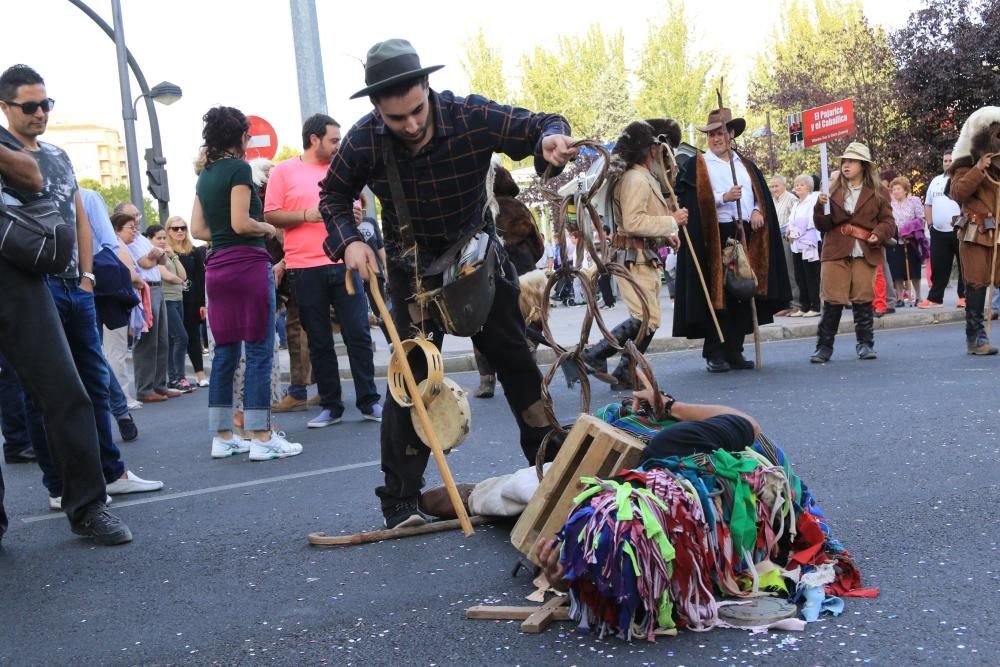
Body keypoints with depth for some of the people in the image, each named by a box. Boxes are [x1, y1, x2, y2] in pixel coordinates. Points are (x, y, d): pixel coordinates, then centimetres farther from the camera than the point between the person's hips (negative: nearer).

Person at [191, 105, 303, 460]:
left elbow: (198, 229, 13)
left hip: (217, 267, 8)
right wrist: (267, 228, 2)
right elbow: (241, 223, -15)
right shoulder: (239, 168, -8)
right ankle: (261, 438, -5)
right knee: (259, 351, -5)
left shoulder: (205, 175, 15)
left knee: (225, 352, 10)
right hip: (248, 263, -8)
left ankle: (222, 437, 13)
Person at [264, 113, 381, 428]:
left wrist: (355, 216, 1)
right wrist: (308, 215, -13)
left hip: (343, 264, 3)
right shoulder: (283, 171, 4)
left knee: (358, 334, 0)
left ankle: (369, 401, 8)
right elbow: (270, 216, -1)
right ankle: (330, 406, 14)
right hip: (305, 269, -2)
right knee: (319, 342, 5)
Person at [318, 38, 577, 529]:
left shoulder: (471, 116, -24)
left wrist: (551, 138, -39)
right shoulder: (364, 141, -19)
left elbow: (542, 125, -14)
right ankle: (399, 501, 5)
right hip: (413, 268, -1)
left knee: (517, 361, 9)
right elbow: (334, 194, -1)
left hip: (478, 255, 1)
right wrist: (348, 240, -18)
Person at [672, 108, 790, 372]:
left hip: (746, 237, 4)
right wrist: (724, 198, -16)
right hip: (713, 237, -4)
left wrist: (758, 210, -4)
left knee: (742, 294, 3)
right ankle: (714, 353, -2)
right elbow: (692, 201, -6)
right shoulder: (696, 166, 6)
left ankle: (735, 351, 10)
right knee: (716, 295, -6)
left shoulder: (747, 165, 20)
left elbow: (763, 195, 17)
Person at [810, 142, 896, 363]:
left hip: (864, 253, 0)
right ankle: (824, 346, 0)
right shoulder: (834, 191, 11)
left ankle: (865, 344, 14)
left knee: (863, 299, 2)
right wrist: (820, 206, -9)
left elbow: (888, 221, 6)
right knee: (832, 300, -4)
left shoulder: (878, 193, 8)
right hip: (836, 252, 1)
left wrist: (878, 235, -14)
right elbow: (823, 225, 9)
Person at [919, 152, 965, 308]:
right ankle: (935, 298, 11)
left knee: (964, 266, 2)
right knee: (938, 267, 7)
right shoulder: (936, 180, 16)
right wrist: (930, 224, 11)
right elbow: (928, 204, 21)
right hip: (939, 232, 5)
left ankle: (964, 296, 9)